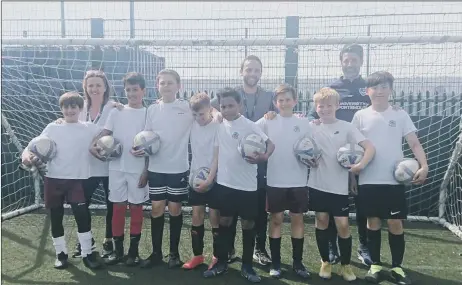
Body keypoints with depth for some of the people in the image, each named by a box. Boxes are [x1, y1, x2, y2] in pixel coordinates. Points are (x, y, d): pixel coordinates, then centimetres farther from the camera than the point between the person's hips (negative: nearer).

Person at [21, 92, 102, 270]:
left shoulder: (89, 129, 4)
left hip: (77, 179, -2)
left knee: (82, 215, -8)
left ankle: (87, 253, 7)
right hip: (53, 179, 2)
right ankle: (61, 253, 25)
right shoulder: (53, 128, 5)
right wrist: (26, 154, -21)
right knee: (56, 217, 9)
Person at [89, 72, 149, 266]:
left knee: (136, 207, 6)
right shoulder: (116, 112, 6)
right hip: (117, 167, 2)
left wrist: (146, 170, -5)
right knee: (118, 207, 7)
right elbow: (105, 133, 4)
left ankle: (133, 250, 17)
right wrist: (93, 145, -18)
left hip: (138, 169, -2)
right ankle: (118, 250, 18)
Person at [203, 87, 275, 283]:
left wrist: (263, 157, -29)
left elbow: (270, 144, -9)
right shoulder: (220, 126, 4)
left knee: (248, 224, 6)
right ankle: (221, 262, 26)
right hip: (225, 182, 4)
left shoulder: (249, 125, -10)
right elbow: (217, 151, 12)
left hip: (247, 184, -3)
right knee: (224, 222, 12)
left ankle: (247, 266, 21)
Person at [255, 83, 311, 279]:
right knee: (276, 220, 7)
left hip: (298, 181, 1)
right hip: (275, 181, -1)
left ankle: (298, 263, 21)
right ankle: (275, 263, 18)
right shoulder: (267, 122, 0)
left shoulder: (304, 123, 2)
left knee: (298, 219, 8)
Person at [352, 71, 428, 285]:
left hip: (394, 180, 0)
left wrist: (424, 166, -14)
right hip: (368, 180, 0)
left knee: (395, 223, 4)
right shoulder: (360, 116, 3)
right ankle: (375, 264, 23)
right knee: (373, 221, 9)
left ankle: (397, 267, 20)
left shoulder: (400, 115, 3)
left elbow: (414, 143, 1)